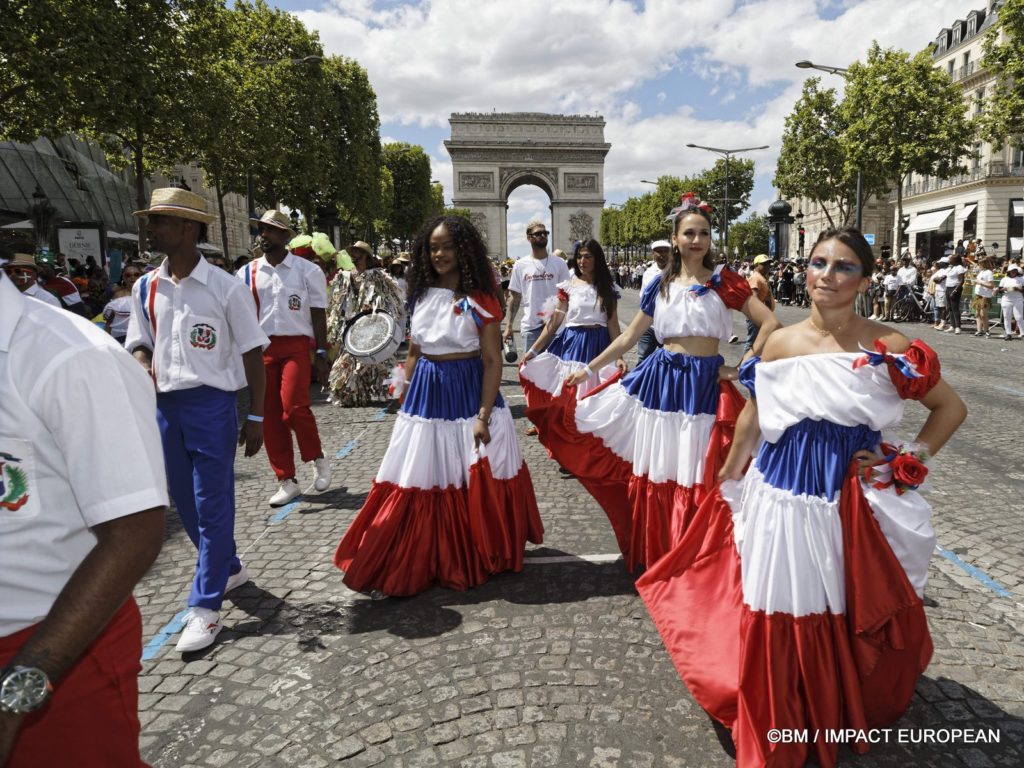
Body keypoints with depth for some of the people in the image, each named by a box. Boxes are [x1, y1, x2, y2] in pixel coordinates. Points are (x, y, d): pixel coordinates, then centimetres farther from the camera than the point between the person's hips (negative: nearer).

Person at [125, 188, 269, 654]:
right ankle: (227, 567, 39)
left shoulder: (225, 286, -9)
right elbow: (140, 343, 15)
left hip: (210, 403, -6)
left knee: (212, 504, 0)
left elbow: (252, 353, -6)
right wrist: (144, 367, -10)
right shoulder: (145, 288, 6)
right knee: (184, 501, 16)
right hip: (164, 404, 6)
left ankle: (205, 607, 10)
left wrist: (256, 417, -7)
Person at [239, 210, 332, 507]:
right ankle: (287, 481, 18)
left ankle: (318, 459, 7)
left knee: (294, 406, -21)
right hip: (261, 348, 4)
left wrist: (321, 355, -4)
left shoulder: (307, 271, 1)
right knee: (270, 415, 6)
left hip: (296, 345, -4)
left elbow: (318, 316, 1)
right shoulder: (246, 273, 8)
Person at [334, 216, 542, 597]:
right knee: (418, 483, 8)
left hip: (468, 394, -5)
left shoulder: (479, 301, -9)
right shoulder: (422, 296, 8)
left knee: (473, 484, 6)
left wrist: (483, 416, -17)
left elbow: (492, 361, -11)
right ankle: (408, 564, 22)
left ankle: (478, 558, 28)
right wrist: (401, 393, 13)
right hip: (426, 395, 5)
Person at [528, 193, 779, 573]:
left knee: (697, 477, 2)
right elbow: (628, 336, 14)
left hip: (705, 384, -3)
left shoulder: (724, 281, -1)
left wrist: (741, 369, -7)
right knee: (654, 474, 8)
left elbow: (770, 323, -6)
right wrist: (588, 368, 13)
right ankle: (654, 555, 27)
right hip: (659, 380, 3)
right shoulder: (660, 284, 7)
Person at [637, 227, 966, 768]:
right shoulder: (780, 343, -1)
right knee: (782, 616, 7)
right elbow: (751, 419, 8)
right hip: (784, 493, 1)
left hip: (859, 498, -1)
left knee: (857, 616, 11)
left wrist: (908, 462, -4)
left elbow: (951, 408, 6)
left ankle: (853, 716, 41)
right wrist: (728, 480, 12)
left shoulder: (889, 347, -6)